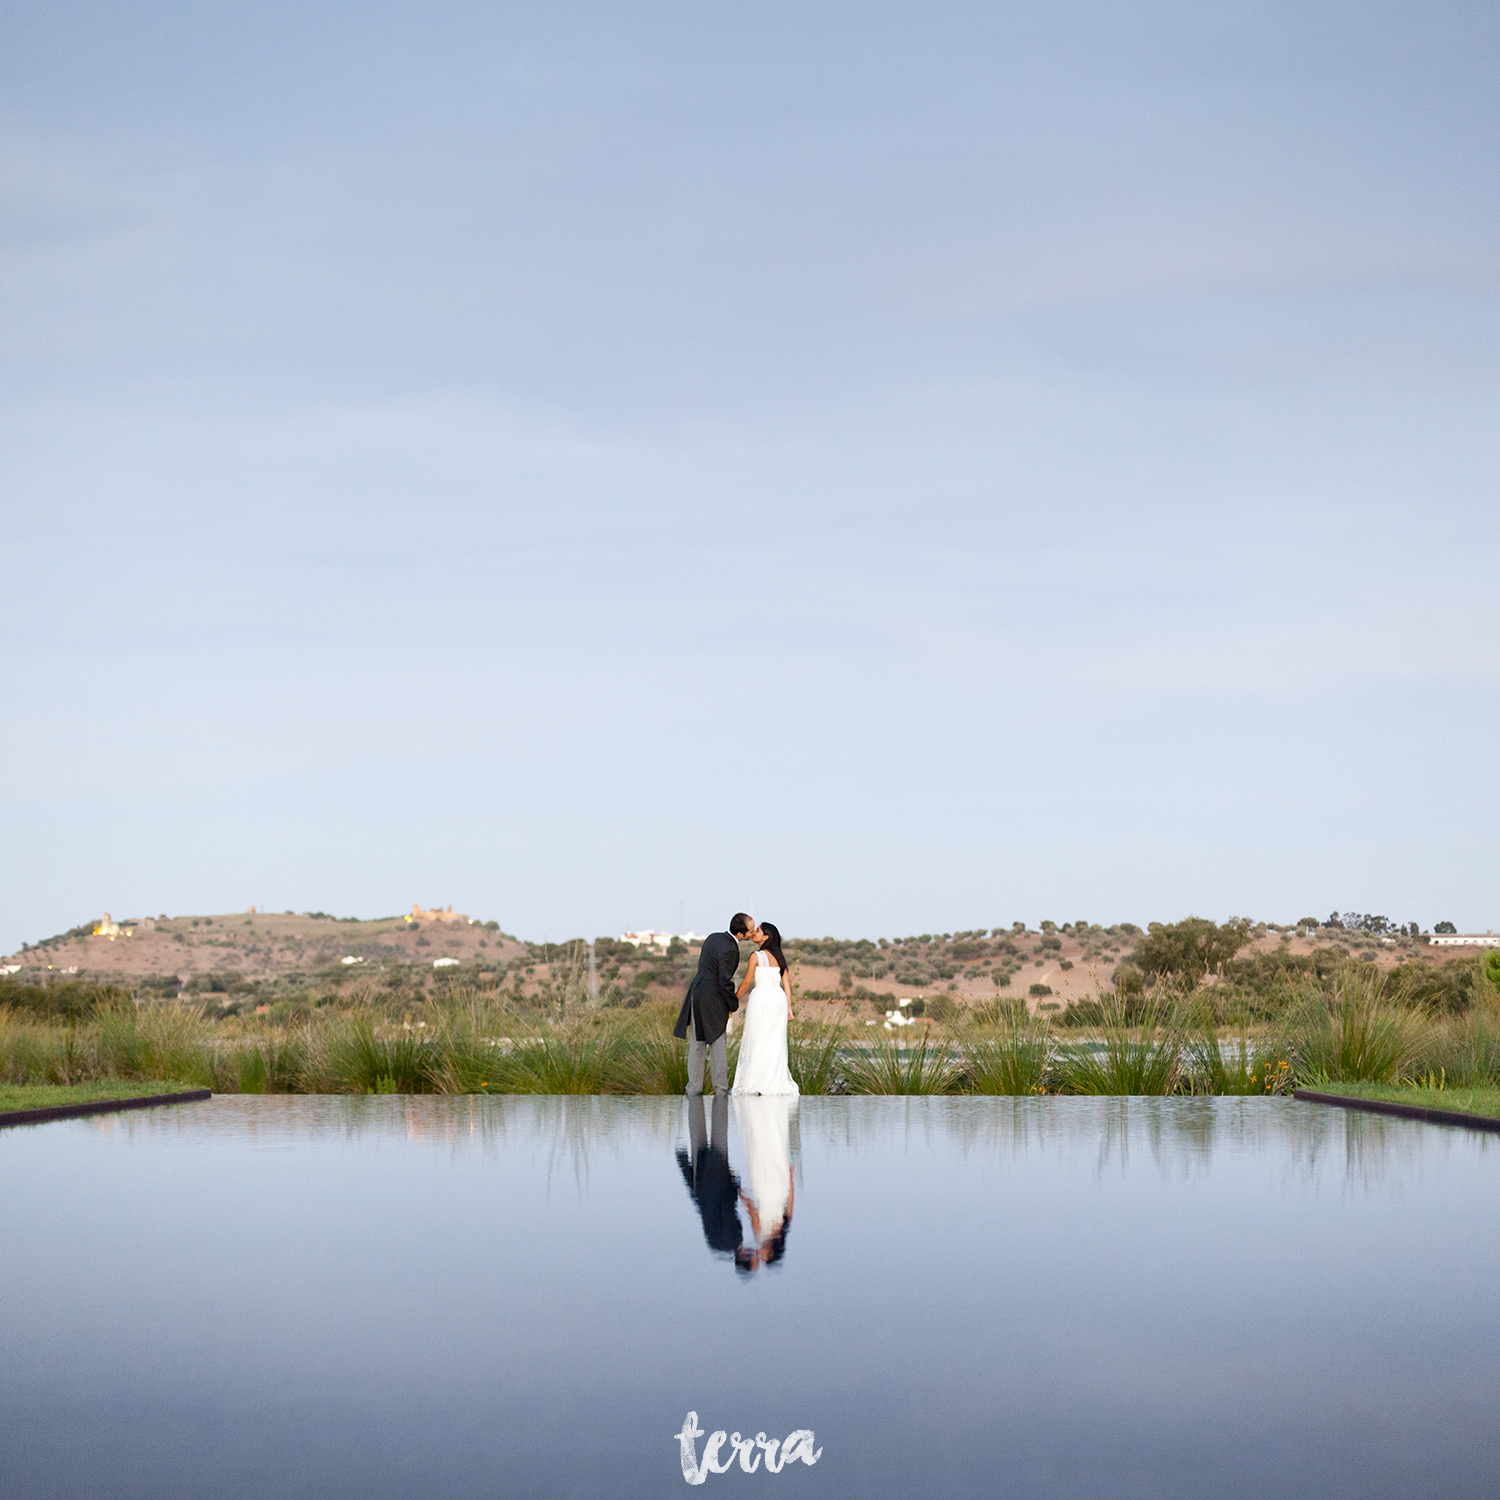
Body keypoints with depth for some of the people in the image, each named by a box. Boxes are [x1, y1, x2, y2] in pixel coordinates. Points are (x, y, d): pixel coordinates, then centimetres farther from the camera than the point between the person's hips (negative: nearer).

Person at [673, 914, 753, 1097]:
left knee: (696, 1045, 8)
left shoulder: (712, 938, 9)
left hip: (696, 993, 7)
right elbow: (725, 983, -17)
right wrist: (733, 1005, -1)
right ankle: (720, 1089, 4)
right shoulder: (730, 951, -17)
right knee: (717, 1044, 3)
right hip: (713, 1001, -7)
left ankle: (694, 1089, 8)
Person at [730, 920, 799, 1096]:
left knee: (756, 1043, 1)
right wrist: (789, 1007, 9)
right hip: (779, 999, 6)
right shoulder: (778, 957, 11)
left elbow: (746, 983, -7)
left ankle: (752, 1084, 2)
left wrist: (734, 1001, 5)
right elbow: (787, 982, 8)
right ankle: (778, 1082, 6)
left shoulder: (756, 957, -7)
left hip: (761, 999, -6)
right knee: (775, 1044, 10)